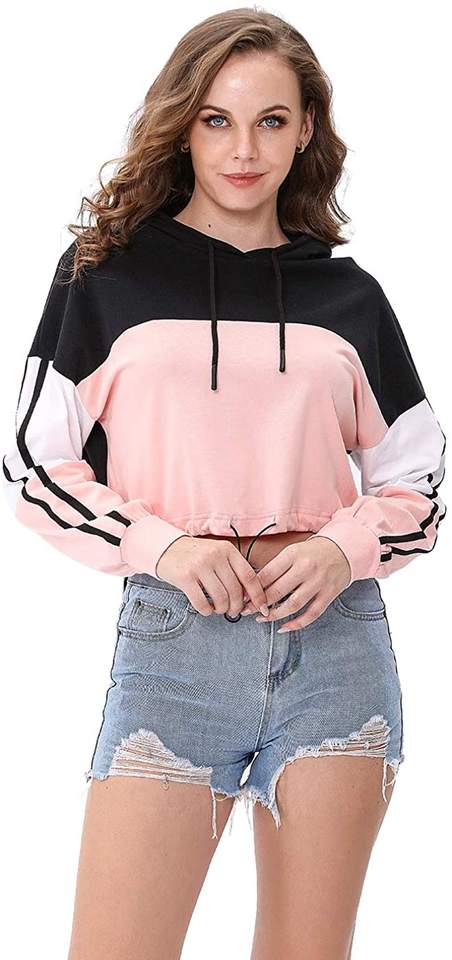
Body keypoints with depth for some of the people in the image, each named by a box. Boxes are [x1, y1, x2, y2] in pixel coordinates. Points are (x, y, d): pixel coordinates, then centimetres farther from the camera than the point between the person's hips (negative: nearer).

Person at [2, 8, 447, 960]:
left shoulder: (349, 295, 11)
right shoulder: (106, 273, 6)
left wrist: (343, 547, -5)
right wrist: (158, 545, -11)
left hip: (335, 639, 2)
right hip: (172, 634, -2)